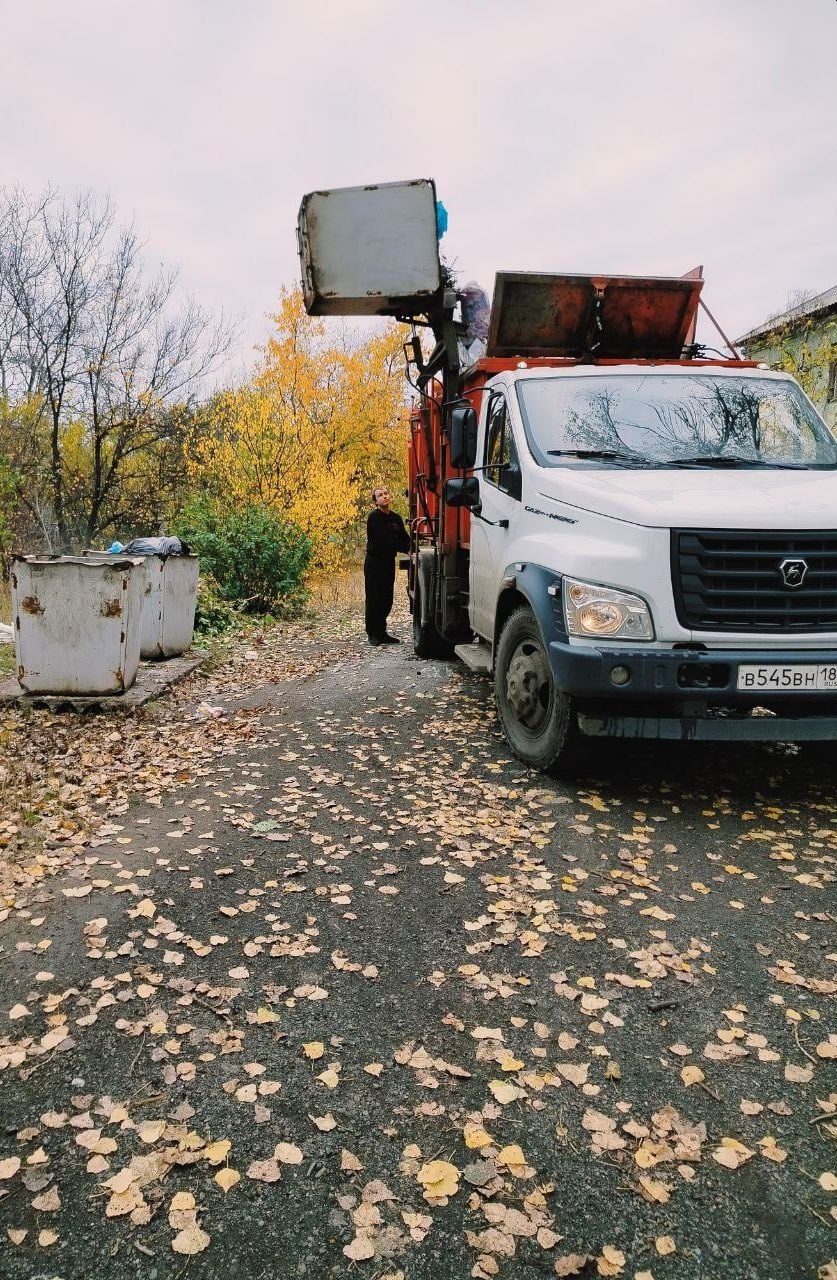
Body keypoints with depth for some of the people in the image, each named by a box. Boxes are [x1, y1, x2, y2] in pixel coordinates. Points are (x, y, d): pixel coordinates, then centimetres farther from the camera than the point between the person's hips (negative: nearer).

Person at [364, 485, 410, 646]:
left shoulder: (395, 518, 10)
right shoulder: (374, 517, -11)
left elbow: (405, 538, 5)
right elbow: (388, 540, -20)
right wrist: (409, 549, -20)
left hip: (389, 562, 7)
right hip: (374, 562, -7)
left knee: (387, 598, 8)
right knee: (374, 598, -3)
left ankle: (381, 632, 17)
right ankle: (373, 634, 4)